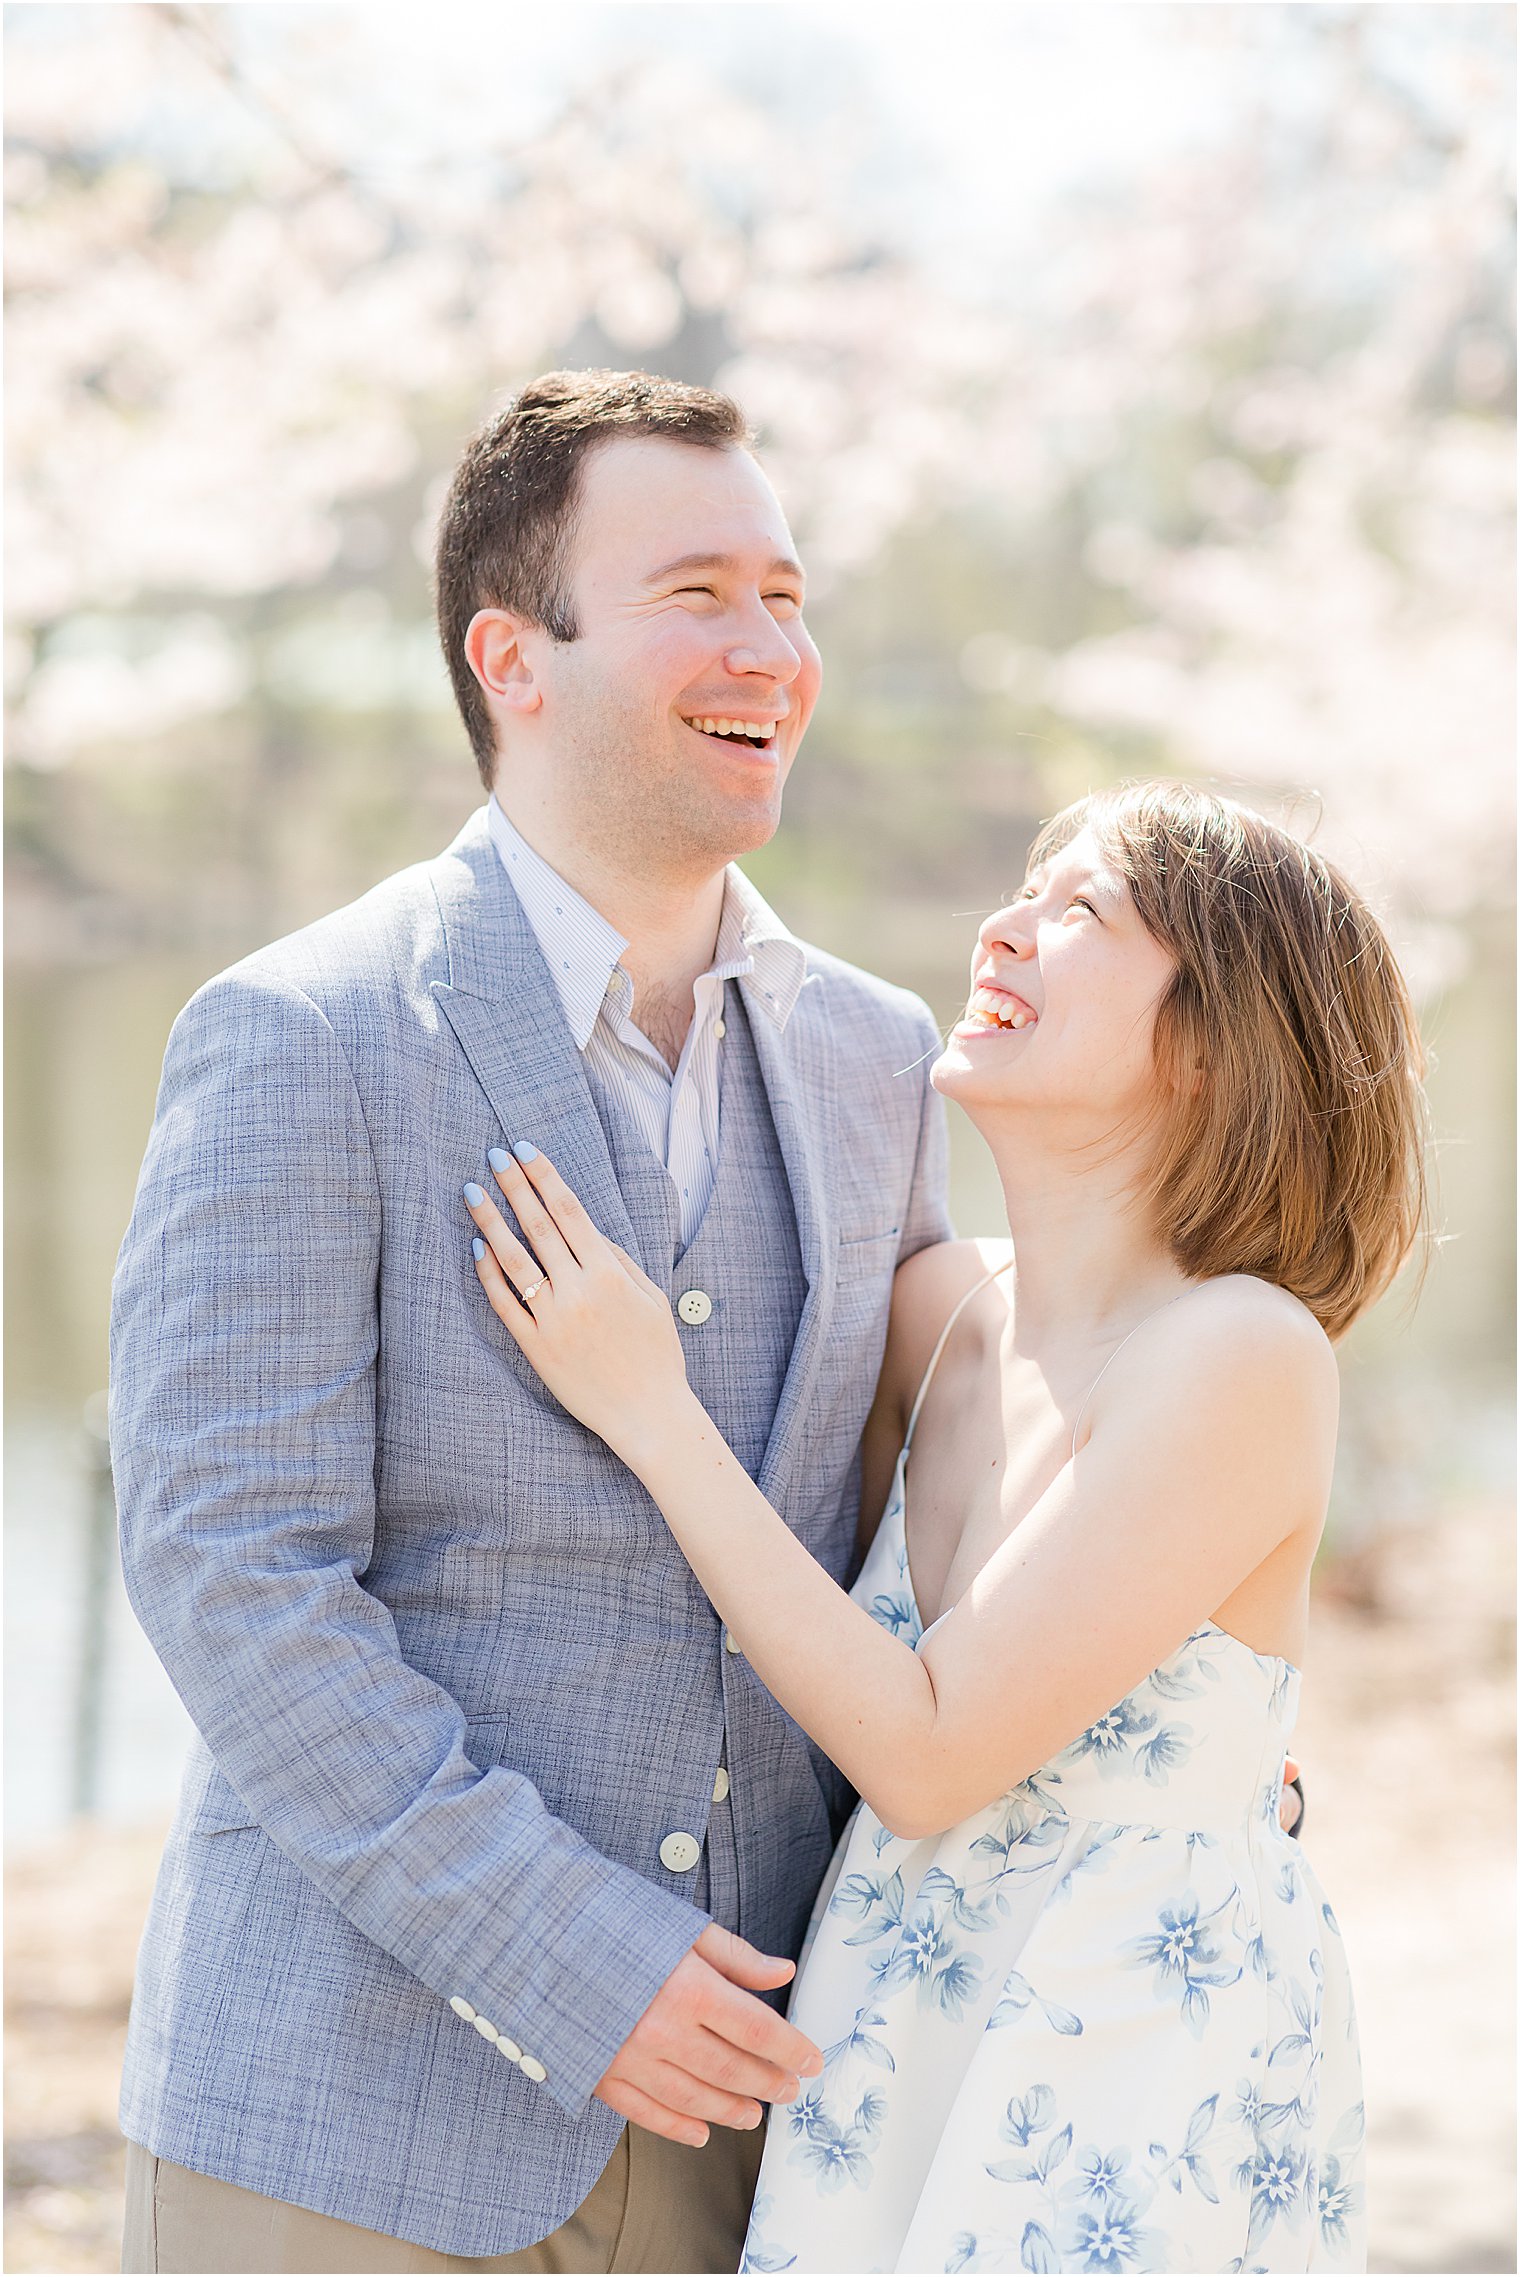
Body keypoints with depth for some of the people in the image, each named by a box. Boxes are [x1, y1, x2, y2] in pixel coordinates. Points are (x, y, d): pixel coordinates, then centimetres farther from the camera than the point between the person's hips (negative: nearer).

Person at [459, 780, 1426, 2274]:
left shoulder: (1245, 1354, -19)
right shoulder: (941, 1305, 1)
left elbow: (929, 1754, -20)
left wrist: (652, 1413, -17)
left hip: (1132, 2079, -6)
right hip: (890, 2034, 6)